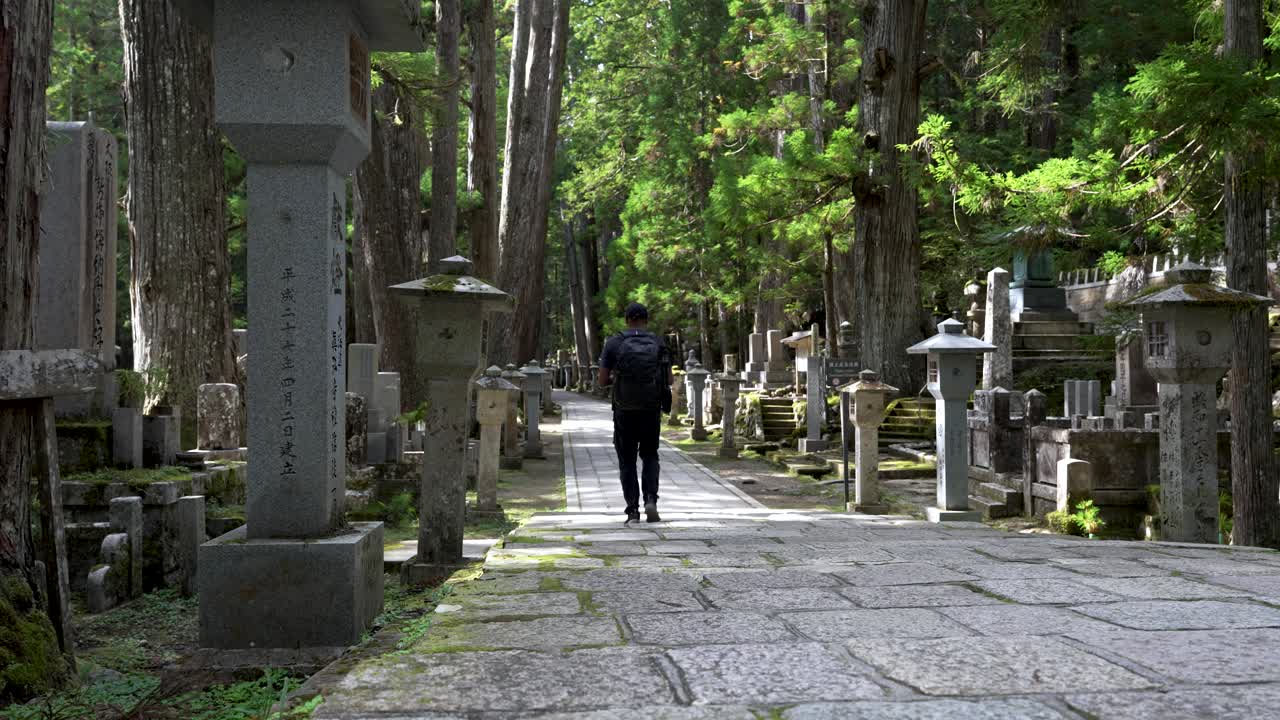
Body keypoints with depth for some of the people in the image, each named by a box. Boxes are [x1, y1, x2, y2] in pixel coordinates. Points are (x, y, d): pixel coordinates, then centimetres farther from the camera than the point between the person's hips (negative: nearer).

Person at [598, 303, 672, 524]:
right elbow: (669, 380, 6)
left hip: (624, 412, -1)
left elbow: (602, 381, -2)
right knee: (650, 456, 17)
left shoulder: (614, 344, -4)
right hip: (652, 411, 1)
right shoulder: (659, 344, 2)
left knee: (627, 461, 10)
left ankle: (633, 511, 5)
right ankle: (650, 500, -3)